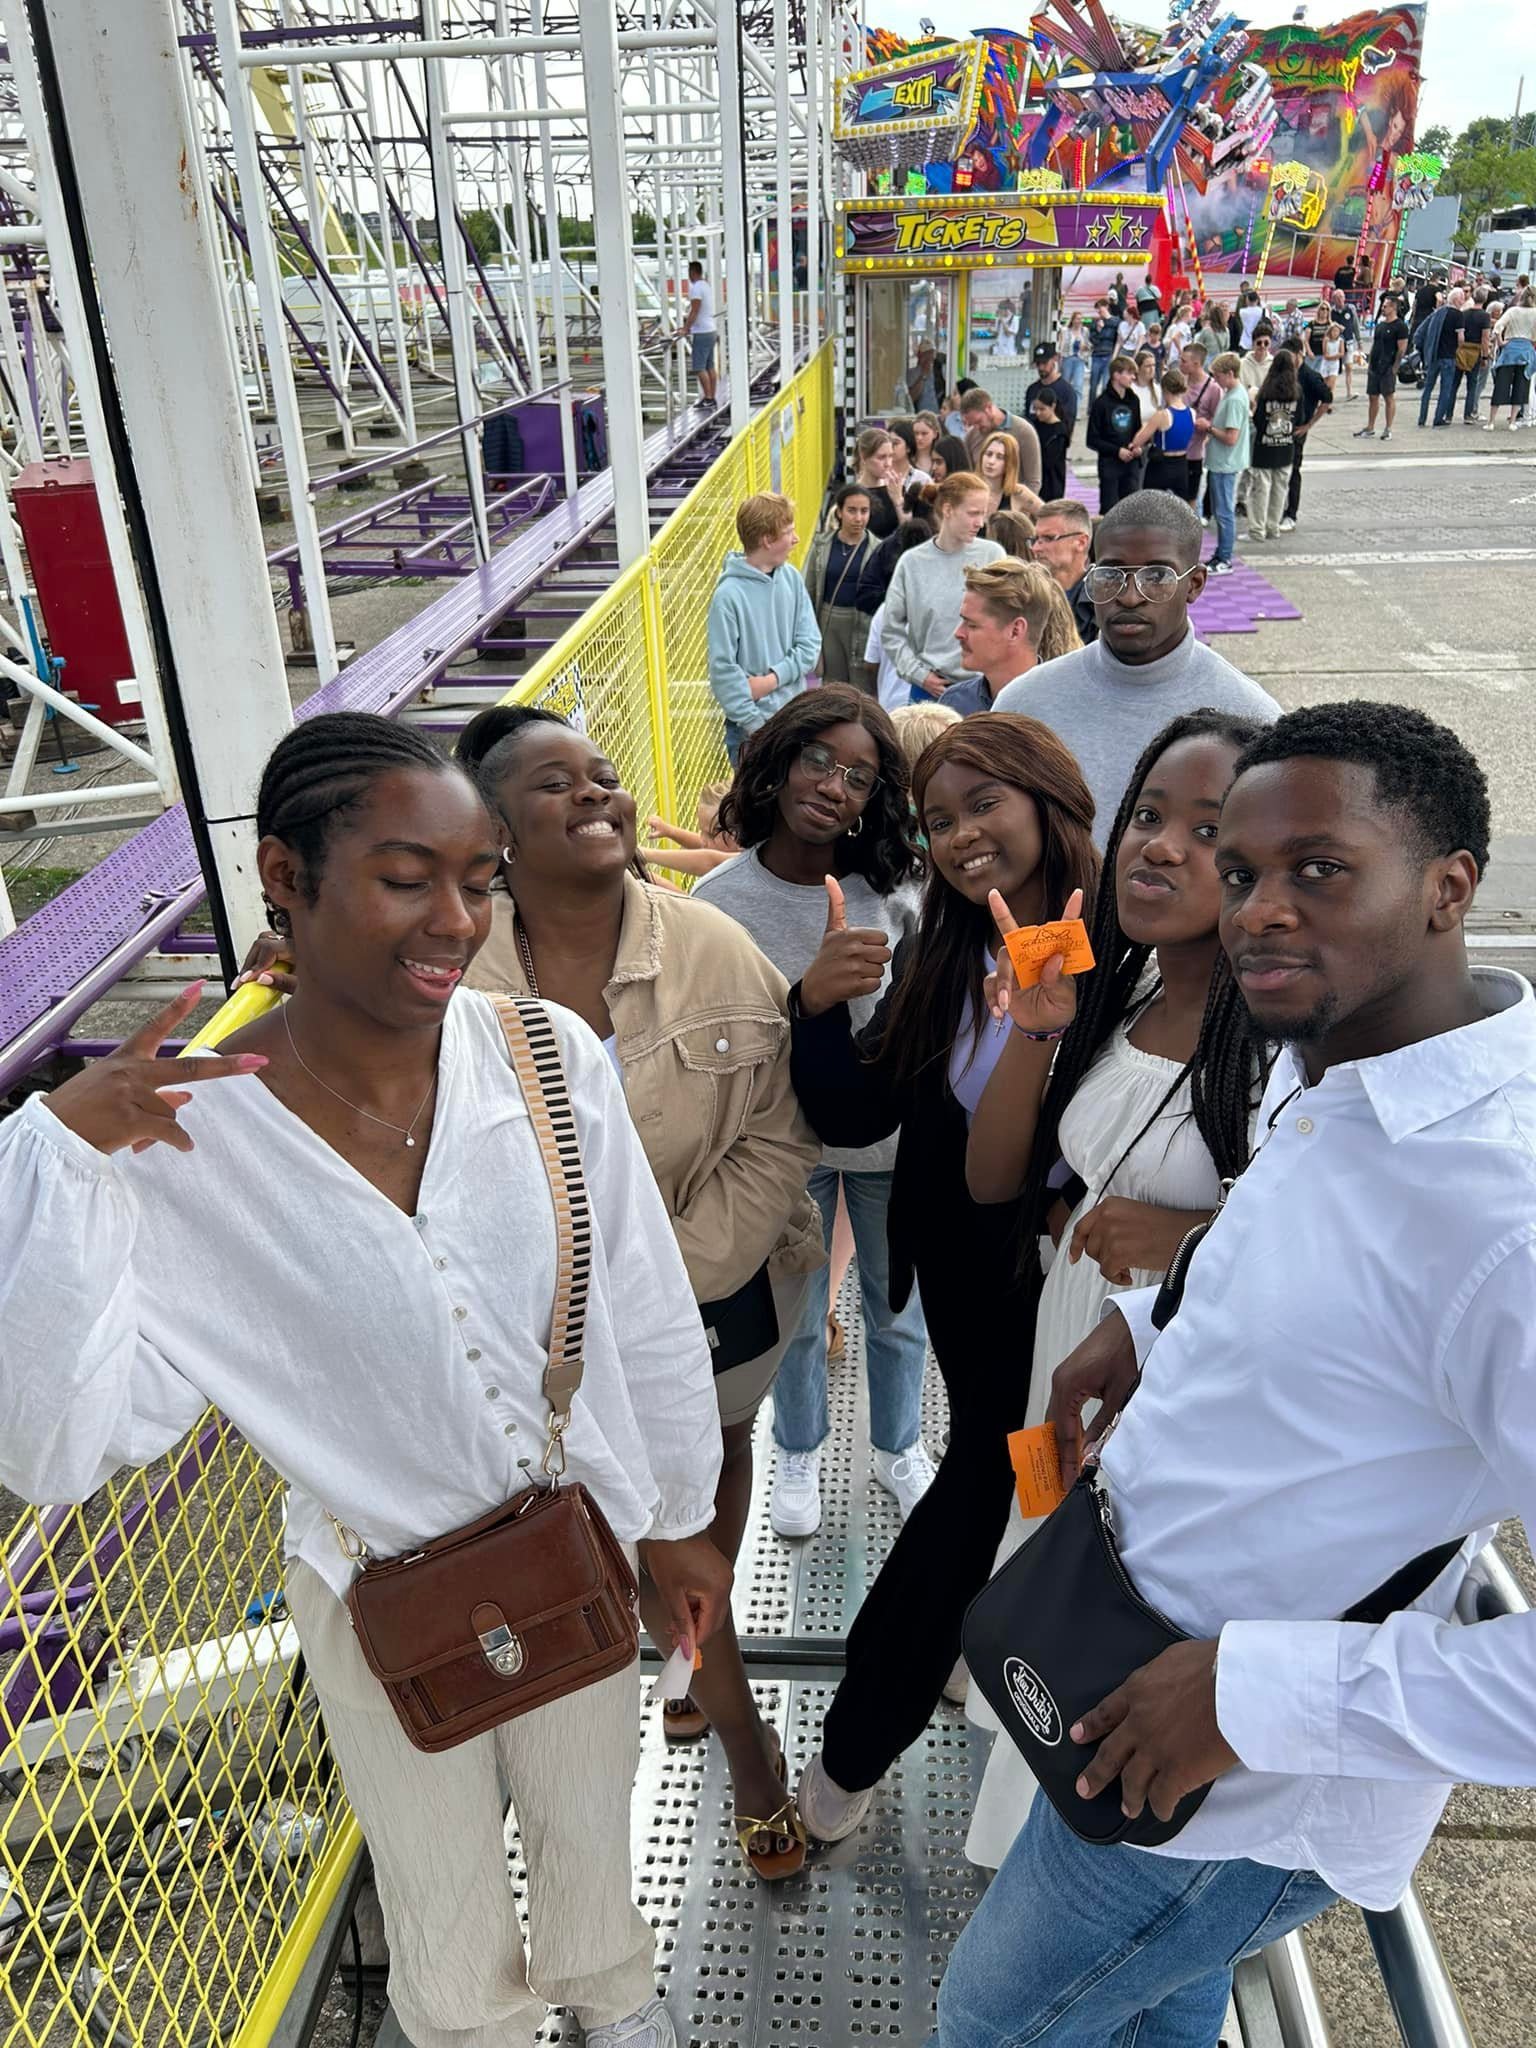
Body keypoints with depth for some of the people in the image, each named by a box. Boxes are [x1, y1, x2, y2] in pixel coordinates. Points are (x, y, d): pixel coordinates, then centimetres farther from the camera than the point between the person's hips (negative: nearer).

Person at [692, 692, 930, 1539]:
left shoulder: (893, 889, -13)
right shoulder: (720, 899, -16)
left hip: (890, 1137, 1)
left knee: (897, 1310, 21)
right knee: (796, 1318, 20)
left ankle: (897, 1446, 50)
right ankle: (798, 1456, 49)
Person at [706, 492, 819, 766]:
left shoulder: (791, 578, 1)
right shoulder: (729, 594, -15)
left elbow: (809, 643, 2)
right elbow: (722, 669, -14)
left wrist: (772, 678, -13)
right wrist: (756, 726, -15)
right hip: (752, 726, -5)